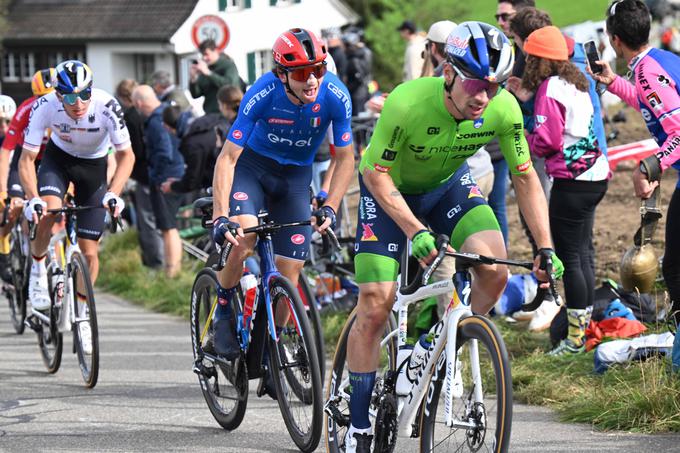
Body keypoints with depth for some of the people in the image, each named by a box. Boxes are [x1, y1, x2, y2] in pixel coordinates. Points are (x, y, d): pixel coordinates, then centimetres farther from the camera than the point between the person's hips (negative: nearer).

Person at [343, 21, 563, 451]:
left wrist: (546, 248, -20)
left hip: (448, 184, 3)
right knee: (375, 306, -10)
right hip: (390, 190, -3)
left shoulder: (504, 109, -25)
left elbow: (525, 178, -12)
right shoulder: (407, 103, -36)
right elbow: (376, 174, -25)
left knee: (495, 271, -24)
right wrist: (416, 231, -36)